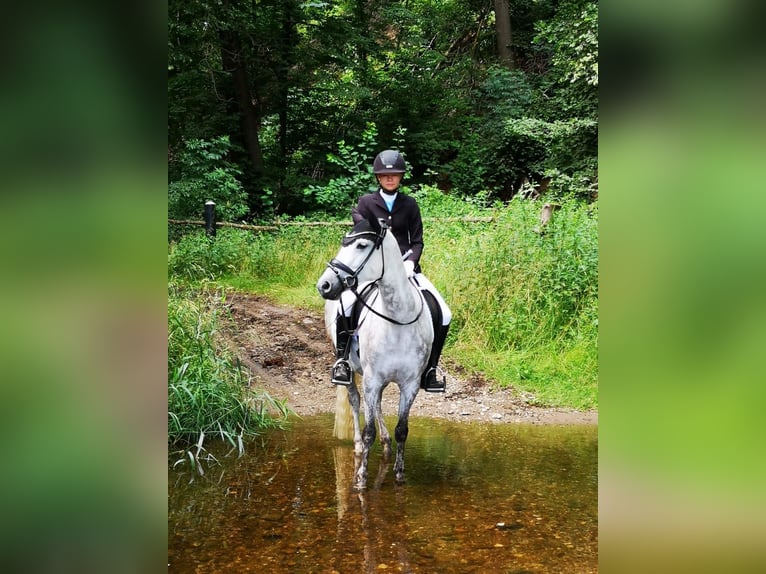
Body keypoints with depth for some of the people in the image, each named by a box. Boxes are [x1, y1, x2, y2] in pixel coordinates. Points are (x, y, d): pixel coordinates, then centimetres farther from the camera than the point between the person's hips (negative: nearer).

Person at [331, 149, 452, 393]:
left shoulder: (409, 204, 9)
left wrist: (410, 262, -12)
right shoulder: (366, 203, 5)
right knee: (346, 303, -31)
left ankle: (429, 370, 4)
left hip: (405, 266, 3)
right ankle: (342, 360, -13)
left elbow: (417, 241, 8)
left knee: (443, 315, -10)